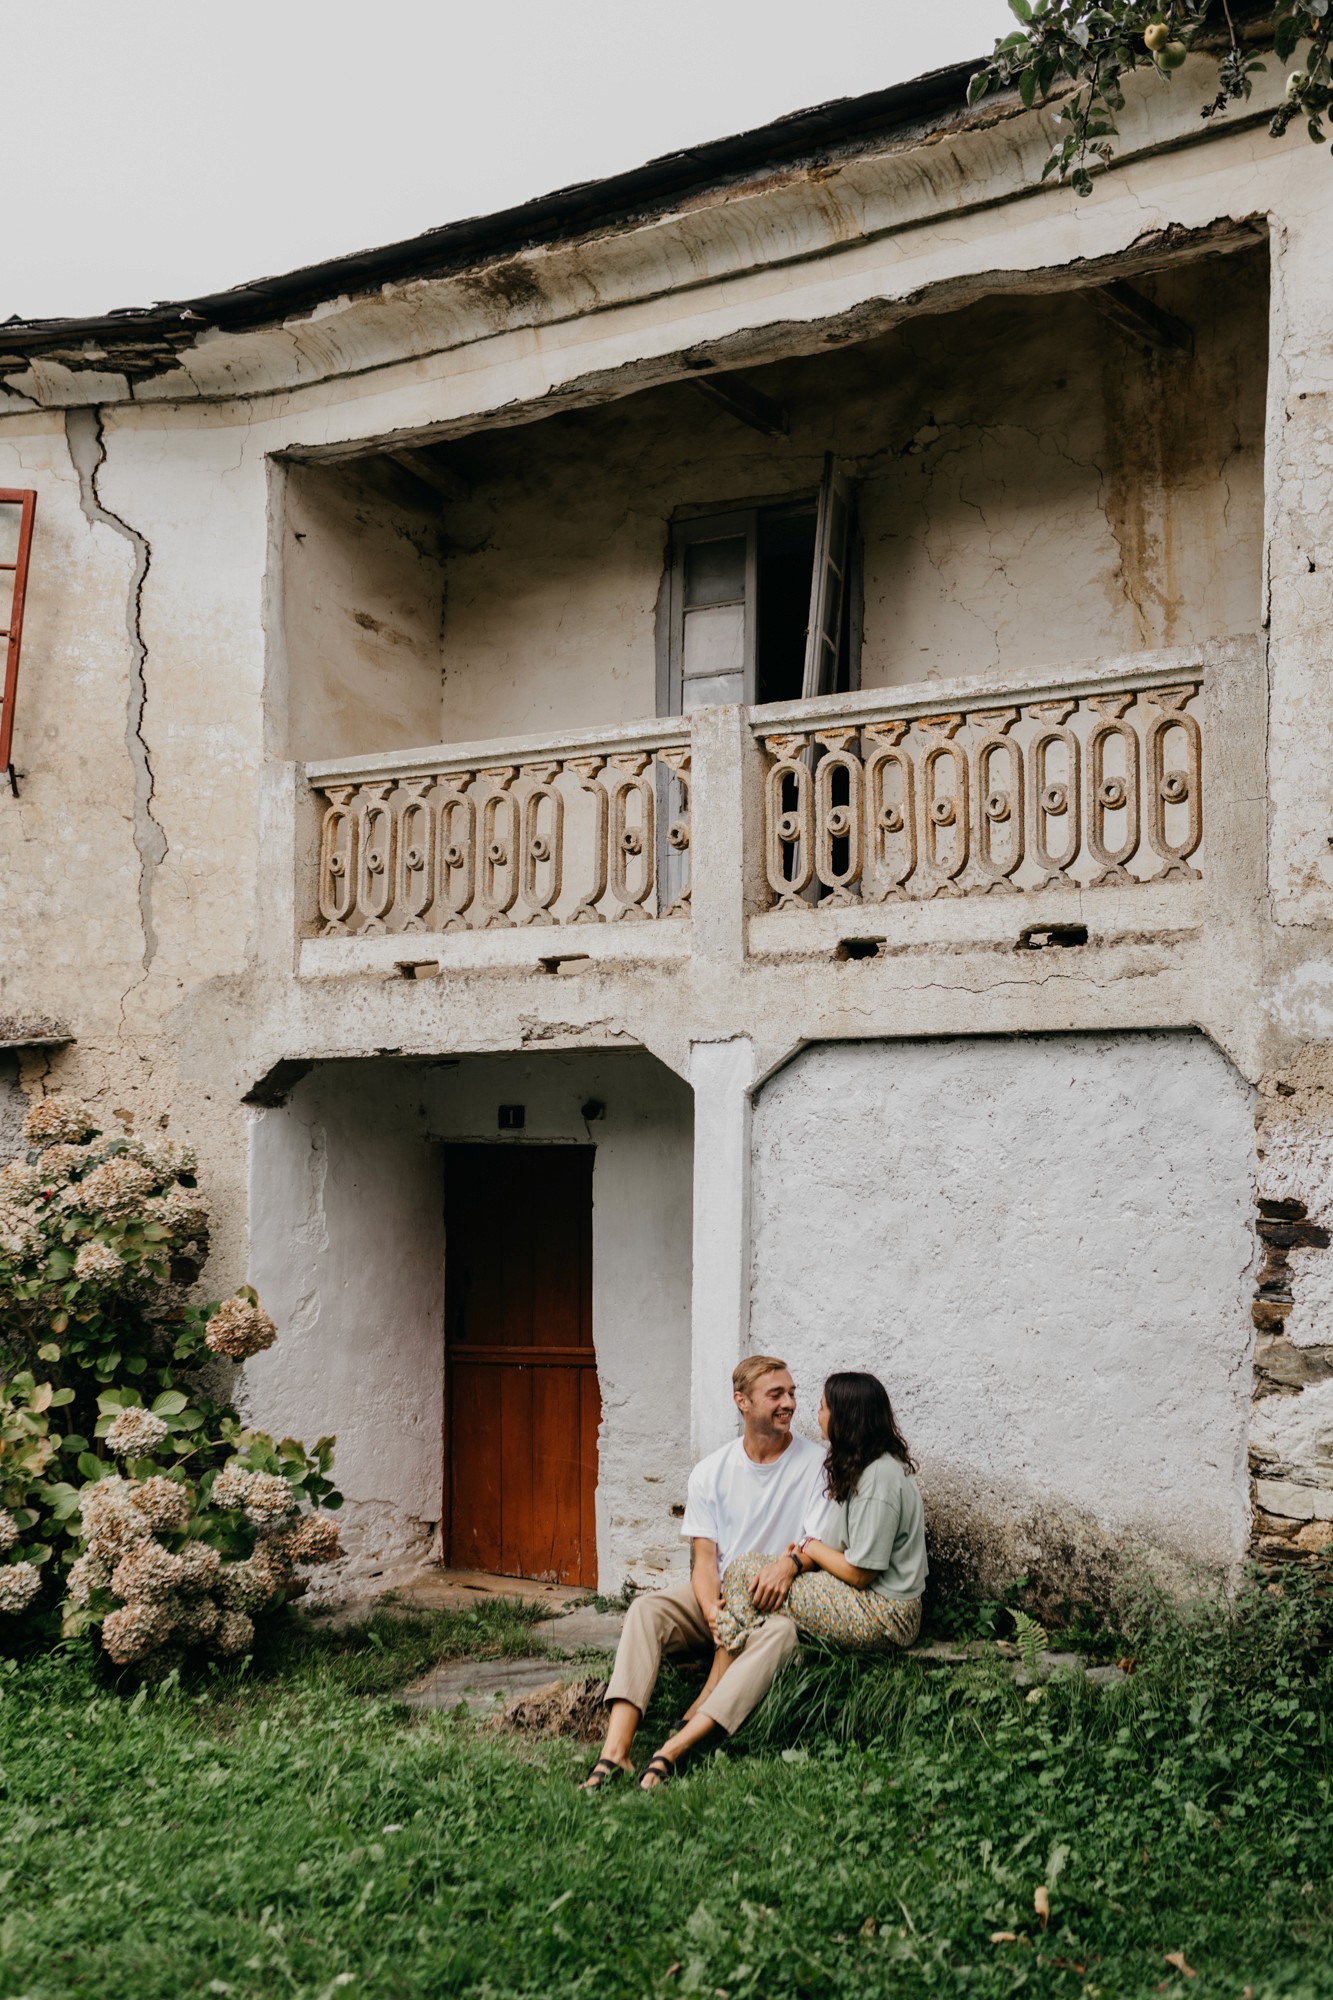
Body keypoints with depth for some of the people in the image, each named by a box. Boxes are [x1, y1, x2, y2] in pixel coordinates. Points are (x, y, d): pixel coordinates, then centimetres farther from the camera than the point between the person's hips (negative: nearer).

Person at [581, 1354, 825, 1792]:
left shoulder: (816, 1465, -1)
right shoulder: (710, 1472, 6)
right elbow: (704, 1560, 0)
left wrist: (789, 1564, -31)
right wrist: (713, 1612, -21)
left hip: (782, 1603, -3)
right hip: (719, 1597, 3)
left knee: (782, 1632, -37)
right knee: (646, 1609, -25)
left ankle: (670, 1752, -44)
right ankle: (615, 1751, -38)